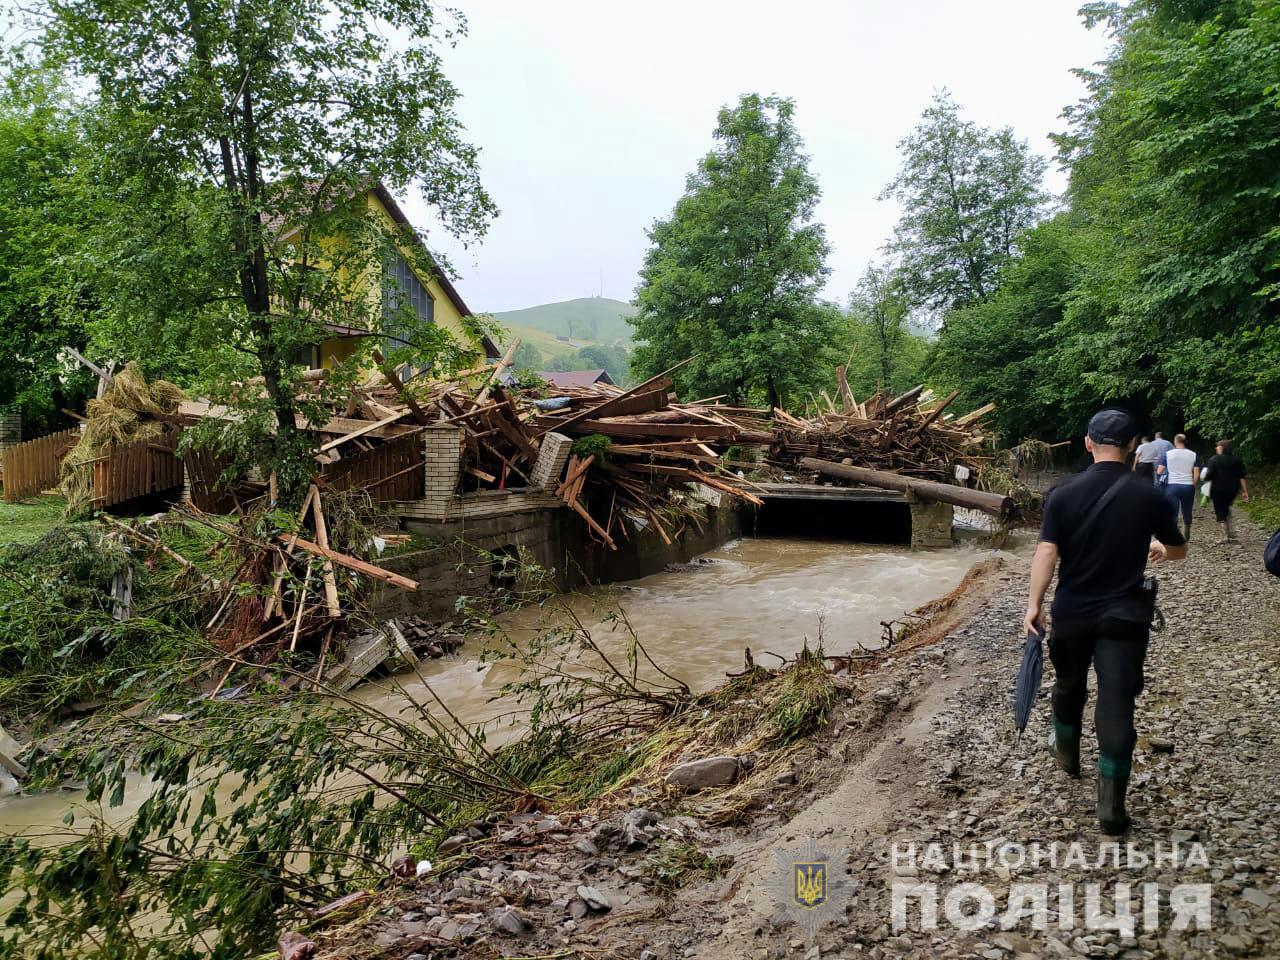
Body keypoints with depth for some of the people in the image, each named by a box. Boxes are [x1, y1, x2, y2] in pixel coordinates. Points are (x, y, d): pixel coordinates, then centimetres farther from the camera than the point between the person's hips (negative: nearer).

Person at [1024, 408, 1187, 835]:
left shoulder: (1063, 493, -7)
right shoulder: (1149, 497, -5)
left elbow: (1046, 552, -13)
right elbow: (1180, 550, 12)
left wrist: (1034, 603, -9)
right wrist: (1159, 549, 34)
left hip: (1071, 612, 1)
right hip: (1124, 615, -1)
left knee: (1069, 685, 22)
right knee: (1116, 703, 1)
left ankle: (1067, 753, 45)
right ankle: (1111, 805, 3)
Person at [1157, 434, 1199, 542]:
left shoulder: (1167, 454, -1)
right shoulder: (1194, 455, 4)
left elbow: (1159, 471, -2)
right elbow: (1197, 475, 0)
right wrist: (1193, 485, 16)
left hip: (1172, 486, -2)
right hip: (1188, 486, 2)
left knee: (1172, 513, -3)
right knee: (1187, 511, 17)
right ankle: (1187, 537, 32)